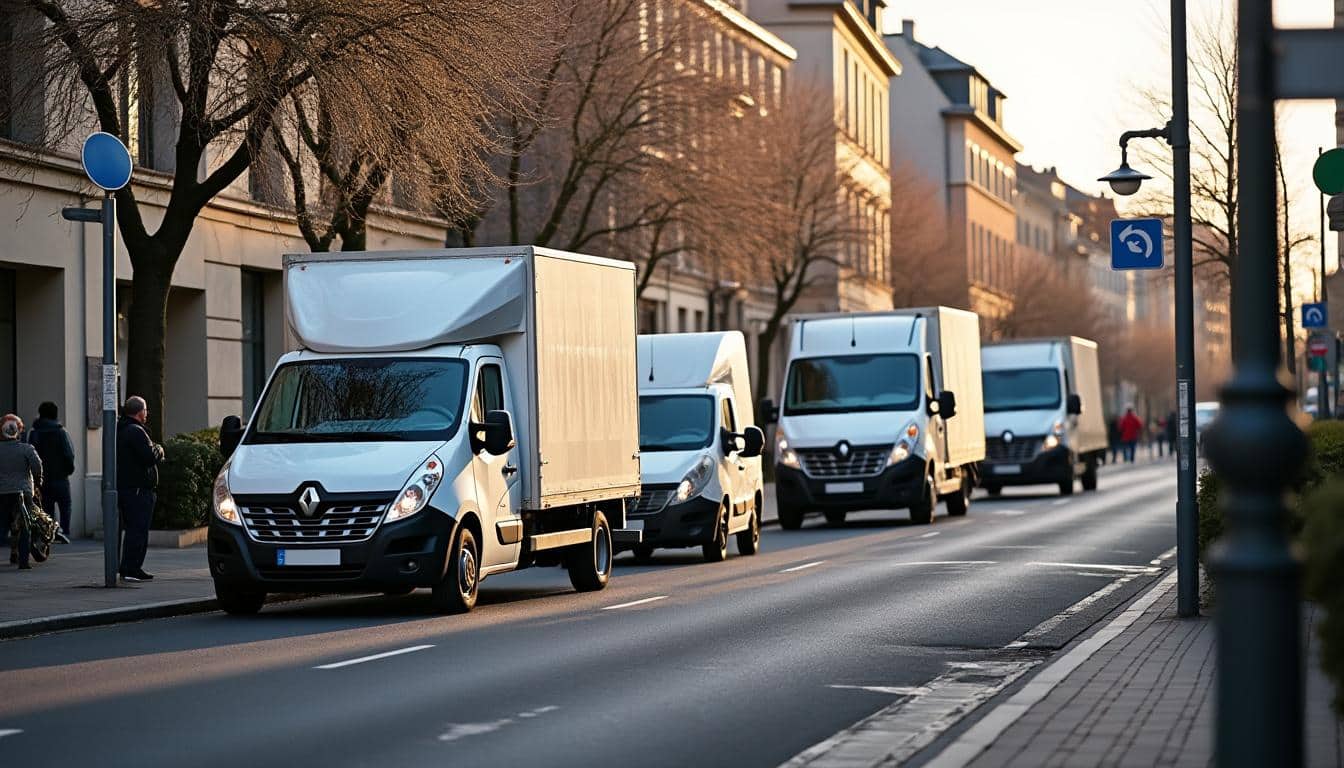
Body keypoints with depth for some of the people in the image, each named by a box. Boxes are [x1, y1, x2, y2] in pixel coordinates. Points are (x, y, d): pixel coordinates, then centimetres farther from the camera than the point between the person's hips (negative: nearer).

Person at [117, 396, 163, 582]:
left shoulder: (120, 431, 17)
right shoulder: (136, 431, -15)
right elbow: (149, 457, -22)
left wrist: (155, 452, 15)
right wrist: (158, 450, -2)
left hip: (123, 488, 10)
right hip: (138, 490, -10)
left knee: (131, 529, 15)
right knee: (138, 529, -9)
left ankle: (128, 568, 18)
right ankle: (131, 569, -11)